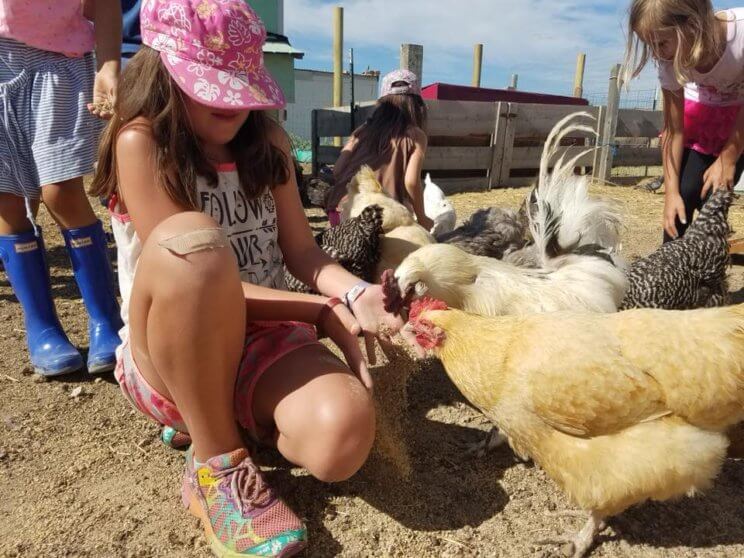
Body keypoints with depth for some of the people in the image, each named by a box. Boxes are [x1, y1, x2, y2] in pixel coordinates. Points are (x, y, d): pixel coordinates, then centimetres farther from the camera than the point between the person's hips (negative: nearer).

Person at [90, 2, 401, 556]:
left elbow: (301, 252, 4)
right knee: (194, 239, -35)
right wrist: (325, 311, -20)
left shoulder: (267, 140, 6)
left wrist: (353, 293, -17)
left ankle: (219, 416, 7)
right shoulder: (141, 142, -9)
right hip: (167, 358, -3)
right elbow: (192, 261, -17)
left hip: (265, 339, 4)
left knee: (342, 434, -29)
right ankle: (215, 463, -17)